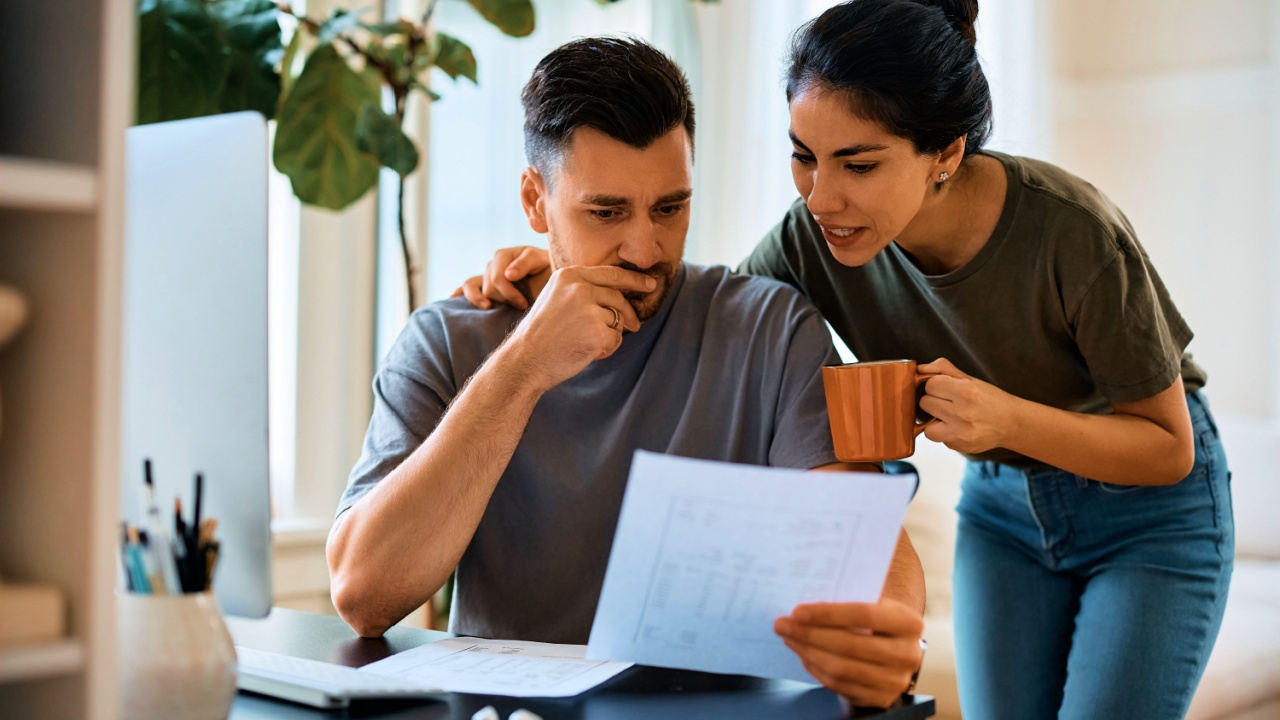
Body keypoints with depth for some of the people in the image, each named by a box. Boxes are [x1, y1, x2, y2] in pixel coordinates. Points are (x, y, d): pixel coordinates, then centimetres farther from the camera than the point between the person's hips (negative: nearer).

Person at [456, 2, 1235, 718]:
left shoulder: (1072, 232, -32)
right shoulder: (815, 236, -22)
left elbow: (1169, 449, -20)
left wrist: (1009, 419, -38)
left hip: (1149, 509, -3)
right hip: (1002, 502, 4)